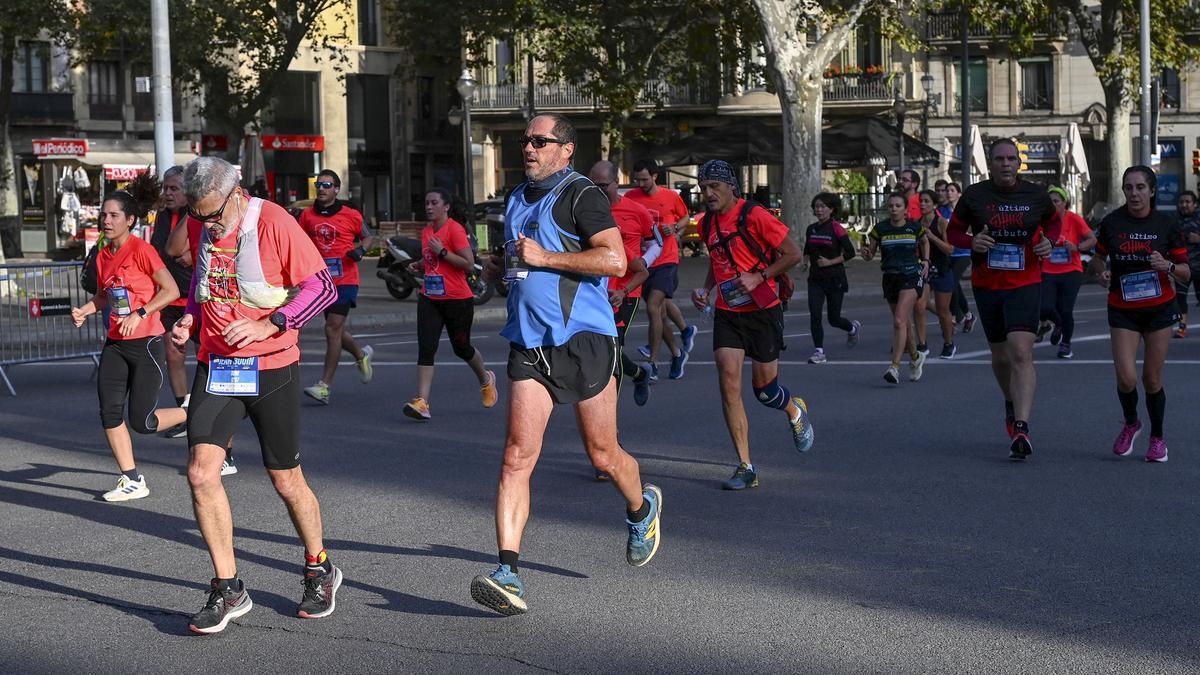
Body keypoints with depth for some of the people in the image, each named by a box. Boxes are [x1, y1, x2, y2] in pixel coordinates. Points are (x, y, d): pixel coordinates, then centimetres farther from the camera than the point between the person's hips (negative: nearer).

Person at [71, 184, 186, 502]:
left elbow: (171, 290, -15)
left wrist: (139, 314, -21)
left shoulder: (141, 250, -12)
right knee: (109, 412, -2)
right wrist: (83, 311, 4)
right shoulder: (103, 255, 9)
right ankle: (132, 481, 8)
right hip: (115, 343, 7)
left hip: (145, 342, -7)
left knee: (141, 421, -6)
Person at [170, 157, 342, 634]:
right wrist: (189, 320, 4)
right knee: (201, 473, -10)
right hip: (216, 365, 5)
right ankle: (227, 590, 1)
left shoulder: (274, 223, -13)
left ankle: (320, 572, 31)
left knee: (286, 481, 6)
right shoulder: (204, 229, 6)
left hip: (272, 368, -5)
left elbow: (323, 287, -12)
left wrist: (269, 325, -22)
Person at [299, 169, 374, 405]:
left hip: (345, 281, -5)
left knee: (332, 329, -12)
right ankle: (361, 354, 45)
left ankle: (324, 386, -11)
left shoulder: (351, 215, -4)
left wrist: (360, 250, -10)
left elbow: (367, 237, 10)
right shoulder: (307, 215, 5)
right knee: (336, 331, 14)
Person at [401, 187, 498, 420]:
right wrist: (418, 264, 7)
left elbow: (469, 264, -20)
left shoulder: (455, 229, -13)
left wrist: (442, 252, -23)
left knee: (461, 348, 12)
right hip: (429, 300, 6)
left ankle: (485, 380, 42)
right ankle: (421, 403, -16)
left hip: (457, 300, -6)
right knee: (425, 349, -9)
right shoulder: (426, 232, 10)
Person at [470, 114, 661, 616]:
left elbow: (614, 258, -19)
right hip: (529, 345, 6)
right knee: (517, 455, -10)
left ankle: (641, 508, 41)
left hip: (584, 340, -6)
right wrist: (501, 265, 13)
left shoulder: (580, 195, -7)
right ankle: (508, 574, -16)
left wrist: (544, 257, -19)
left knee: (603, 456, 7)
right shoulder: (518, 199, 18)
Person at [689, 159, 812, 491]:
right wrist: (705, 289, 7)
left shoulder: (754, 216, -14)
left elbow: (794, 253, -12)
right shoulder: (707, 223, 7)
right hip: (726, 312, 5)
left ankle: (795, 411, 42)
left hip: (762, 311, -5)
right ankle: (745, 467, -7)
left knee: (764, 389, 3)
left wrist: (759, 277, -20)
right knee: (729, 381, -11)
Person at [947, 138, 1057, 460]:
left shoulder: (1036, 195, 0)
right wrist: (971, 241, -13)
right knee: (1000, 356, 14)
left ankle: (1021, 428, -23)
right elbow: (953, 230, 9)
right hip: (986, 285, 2)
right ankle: (1011, 402, 44)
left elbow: (1054, 221, 18)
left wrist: (1049, 242, -3)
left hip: (1025, 284, -2)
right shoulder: (974, 196, -1)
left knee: (1021, 353, -18)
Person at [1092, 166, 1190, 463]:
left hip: (1159, 308, 0)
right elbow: (1099, 255, 15)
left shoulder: (1167, 225, -5)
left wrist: (1168, 266, -21)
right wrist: (1103, 271, -7)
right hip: (1122, 310, 0)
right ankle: (1130, 424, 19)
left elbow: (1186, 273, 0)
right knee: (1126, 377, -12)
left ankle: (1157, 438, 24)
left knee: (1152, 379, 2)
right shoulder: (1111, 223, -4)